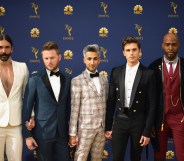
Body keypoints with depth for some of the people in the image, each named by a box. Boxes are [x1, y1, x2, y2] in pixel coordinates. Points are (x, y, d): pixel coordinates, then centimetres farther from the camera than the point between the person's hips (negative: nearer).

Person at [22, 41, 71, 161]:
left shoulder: (67, 79, 5)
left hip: (62, 133, 3)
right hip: (42, 133, -3)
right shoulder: (35, 79, -5)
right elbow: (27, 108, -5)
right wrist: (27, 135, -8)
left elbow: (69, 106, 8)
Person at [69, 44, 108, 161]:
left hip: (102, 128, 5)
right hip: (85, 128, -4)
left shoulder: (104, 79, 9)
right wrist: (72, 133, -10)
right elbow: (74, 109, -9)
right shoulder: (77, 81, -7)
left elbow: (106, 104, 14)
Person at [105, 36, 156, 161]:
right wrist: (108, 126, 3)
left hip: (139, 121, -2)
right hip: (120, 121, 2)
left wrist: (147, 131, -9)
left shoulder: (148, 74, -6)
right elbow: (111, 101, 5)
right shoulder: (116, 72, 3)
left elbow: (152, 105, -6)